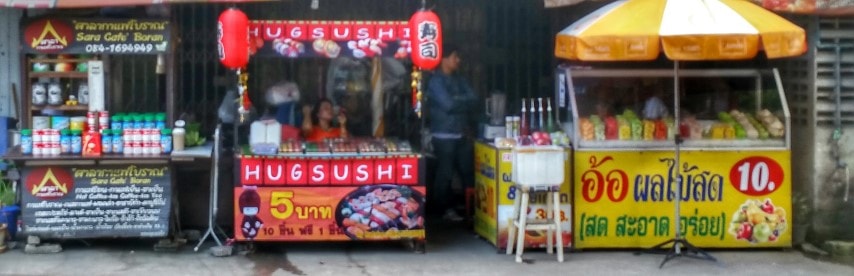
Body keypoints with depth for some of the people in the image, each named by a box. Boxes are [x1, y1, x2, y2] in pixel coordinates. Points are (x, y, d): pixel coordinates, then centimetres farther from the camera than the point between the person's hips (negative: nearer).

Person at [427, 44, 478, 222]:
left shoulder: (458, 80, 15)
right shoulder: (435, 81, -7)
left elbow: (473, 100, 5)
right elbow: (448, 104, -18)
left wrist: (457, 101, -9)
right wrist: (464, 102, -2)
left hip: (463, 134, 7)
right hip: (444, 136, -6)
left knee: (468, 172, 7)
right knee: (445, 174, 1)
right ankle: (447, 209, 9)